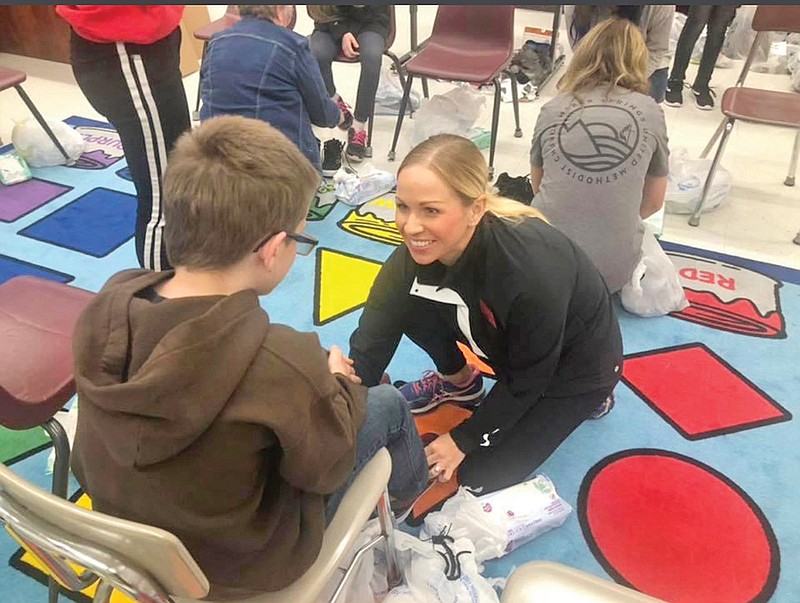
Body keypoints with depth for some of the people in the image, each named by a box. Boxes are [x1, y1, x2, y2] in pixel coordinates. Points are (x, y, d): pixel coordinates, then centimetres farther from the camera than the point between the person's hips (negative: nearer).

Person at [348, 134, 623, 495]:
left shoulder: (532, 272, -40)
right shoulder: (420, 248, -24)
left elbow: (528, 380, -23)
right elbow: (372, 340, -21)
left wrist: (464, 439, -13)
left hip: (574, 364, -5)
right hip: (506, 346, 5)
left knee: (479, 475, -6)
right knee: (409, 304, -16)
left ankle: (584, 399, 13)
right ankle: (460, 382, 12)